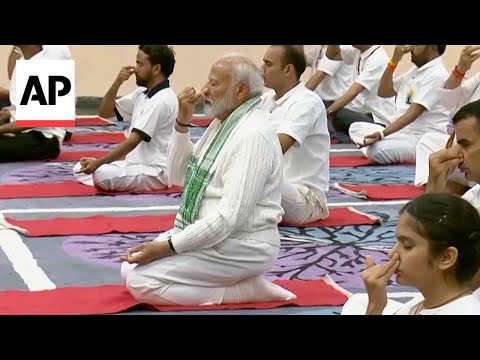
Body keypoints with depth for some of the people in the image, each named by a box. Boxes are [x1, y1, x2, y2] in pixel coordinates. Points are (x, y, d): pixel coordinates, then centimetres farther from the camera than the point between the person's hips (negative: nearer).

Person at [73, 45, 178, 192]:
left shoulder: (161, 101, -20)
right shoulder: (142, 93, 11)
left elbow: (133, 140, -26)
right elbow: (105, 112, 14)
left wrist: (98, 162, -30)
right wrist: (117, 83, -4)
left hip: (156, 172, -10)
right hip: (138, 164, 10)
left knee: (103, 174, -34)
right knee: (81, 168, 6)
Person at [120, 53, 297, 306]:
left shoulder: (253, 135, -21)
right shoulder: (222, 122, 9)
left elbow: (230, 217, -26)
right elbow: (179, 176, 14)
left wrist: (167, 247, -22)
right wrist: (182, 123, -1)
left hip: (239, 246, -10)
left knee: (141, 281, -17)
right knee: (130, 269, 6)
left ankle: (246, 289, -8)